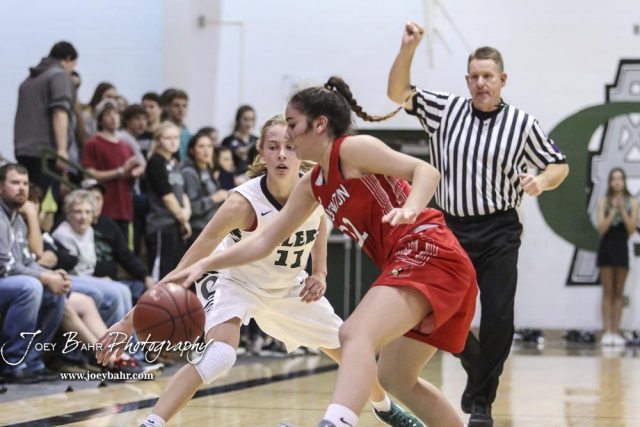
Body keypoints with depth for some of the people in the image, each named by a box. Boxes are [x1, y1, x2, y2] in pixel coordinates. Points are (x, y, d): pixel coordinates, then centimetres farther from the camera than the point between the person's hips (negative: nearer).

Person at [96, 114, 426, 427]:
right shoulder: (244, 203, -37)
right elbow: (189, 263, -41)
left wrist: (319, 274, -6)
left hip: (289, 285, 5)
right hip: (235, 280, -5)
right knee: (218, 356, -34)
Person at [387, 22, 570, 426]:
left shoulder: (522, 124, 0)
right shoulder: (445, 110, 4)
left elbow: (559, 165, 9)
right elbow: (398, 93, 2)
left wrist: (542, 180, -13)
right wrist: (408, 49, -11)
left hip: (499, 232, -2)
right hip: (452, 229, 2)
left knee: (498, 317, -10)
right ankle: (477, 369, 31)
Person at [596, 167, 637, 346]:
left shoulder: (632, 203, 3)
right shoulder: (603, 201, 1)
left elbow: (632, 229, -3)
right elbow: (601, 228, -6)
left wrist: (623, 210, -13)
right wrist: (613, 211, -14)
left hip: (622, 247, 1)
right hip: (606, 246, -1)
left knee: (619, 293, 4)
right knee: (607, 292, -1)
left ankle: (616, 332, 5)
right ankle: (607, 332, -1)